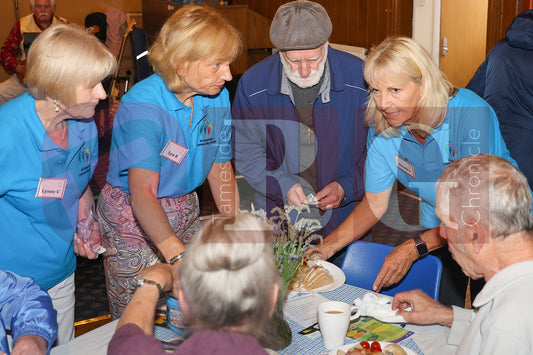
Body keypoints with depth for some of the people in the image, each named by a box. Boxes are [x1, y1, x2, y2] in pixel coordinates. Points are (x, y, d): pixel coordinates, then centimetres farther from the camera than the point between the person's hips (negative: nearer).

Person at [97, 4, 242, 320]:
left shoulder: (217, 96, -7)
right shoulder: (142, 106, -26)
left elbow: (220, 168, 3)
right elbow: (142, 194, -37)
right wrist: (180, 257, -50)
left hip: (186, 212, 5)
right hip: (133, 221, -5)